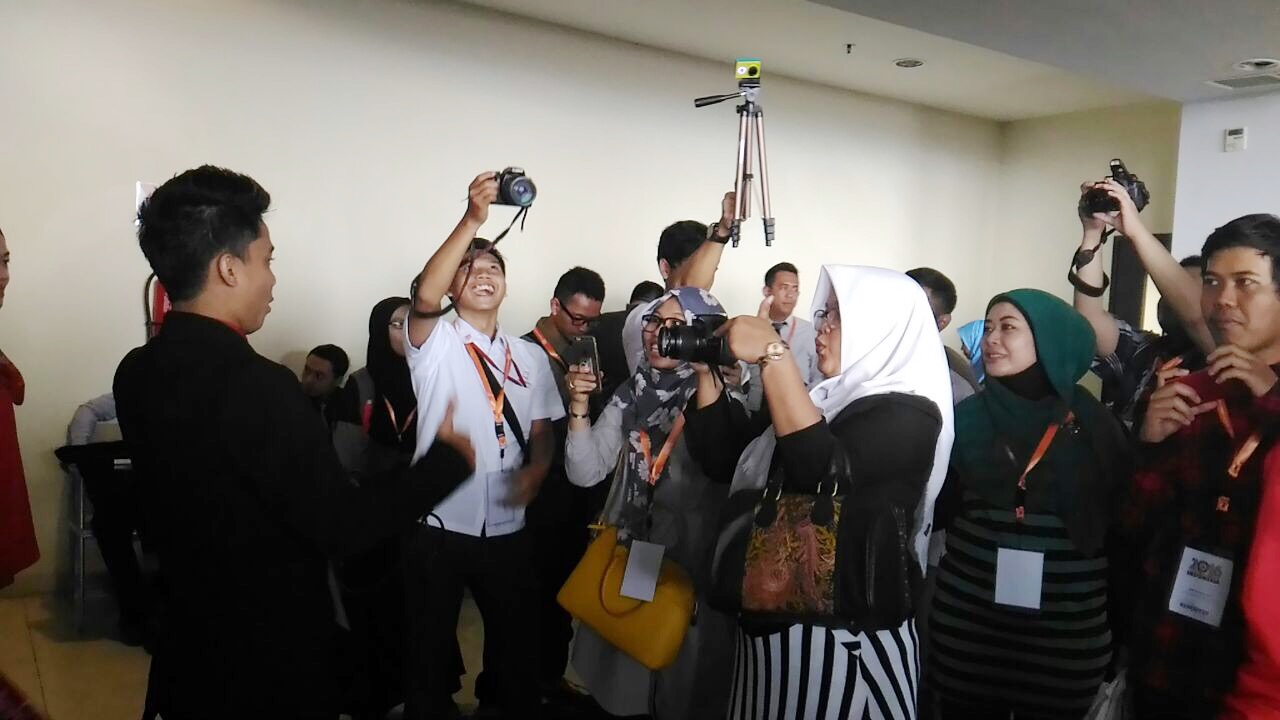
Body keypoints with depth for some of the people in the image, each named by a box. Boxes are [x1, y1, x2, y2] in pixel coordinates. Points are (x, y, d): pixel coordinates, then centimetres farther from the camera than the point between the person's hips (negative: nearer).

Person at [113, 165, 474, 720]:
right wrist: (449, 458, -12)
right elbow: (342, 528, -24)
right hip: (270, 661, -7)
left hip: (189, 646, 7)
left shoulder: (135, 373, -3)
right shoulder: (257, 384, -28)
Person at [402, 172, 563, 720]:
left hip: (507, 527, 4)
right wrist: (471, 220, -35)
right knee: (431, 643, 11)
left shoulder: (530, 357, 9)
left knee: (516, 639, 15)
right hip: (440, 525, -3)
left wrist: (536, 472, -12)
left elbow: (542, 431, 10)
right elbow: (423, 295, -26)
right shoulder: (436, 341, -4)